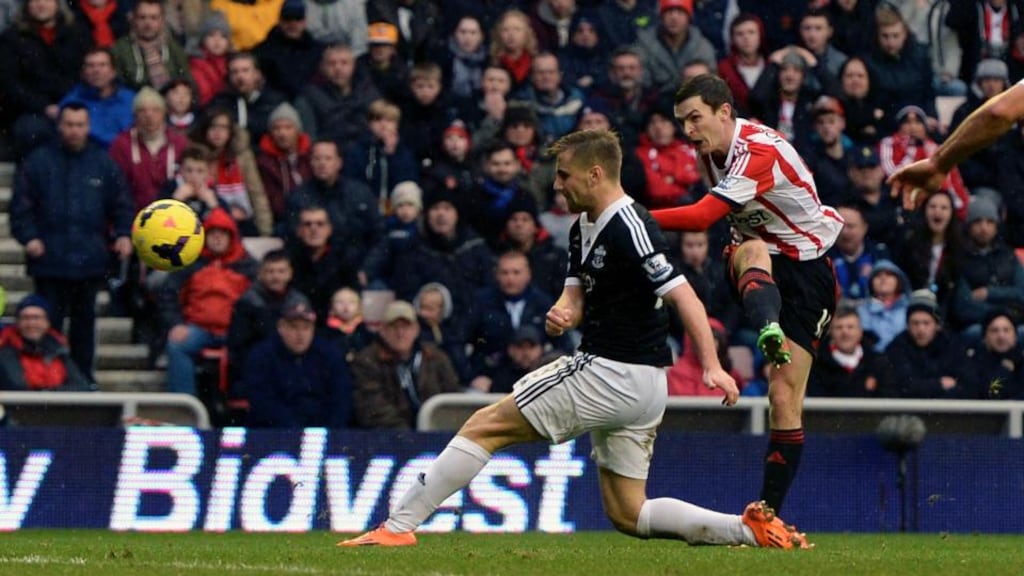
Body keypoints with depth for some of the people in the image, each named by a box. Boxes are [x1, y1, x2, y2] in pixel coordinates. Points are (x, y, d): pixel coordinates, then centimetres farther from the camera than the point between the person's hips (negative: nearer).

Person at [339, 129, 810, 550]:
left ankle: (398, 526, -1)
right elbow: (576, 293, 15)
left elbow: (682, 295, -21)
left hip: (613, 374, -10)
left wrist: (712, 366, -30)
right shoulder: (584, 228, 15)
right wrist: (562, 315, -11)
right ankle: (749, 528, 2)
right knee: (627, 515, 12)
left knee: (485, 426, -4)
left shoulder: (629, 228, -16)